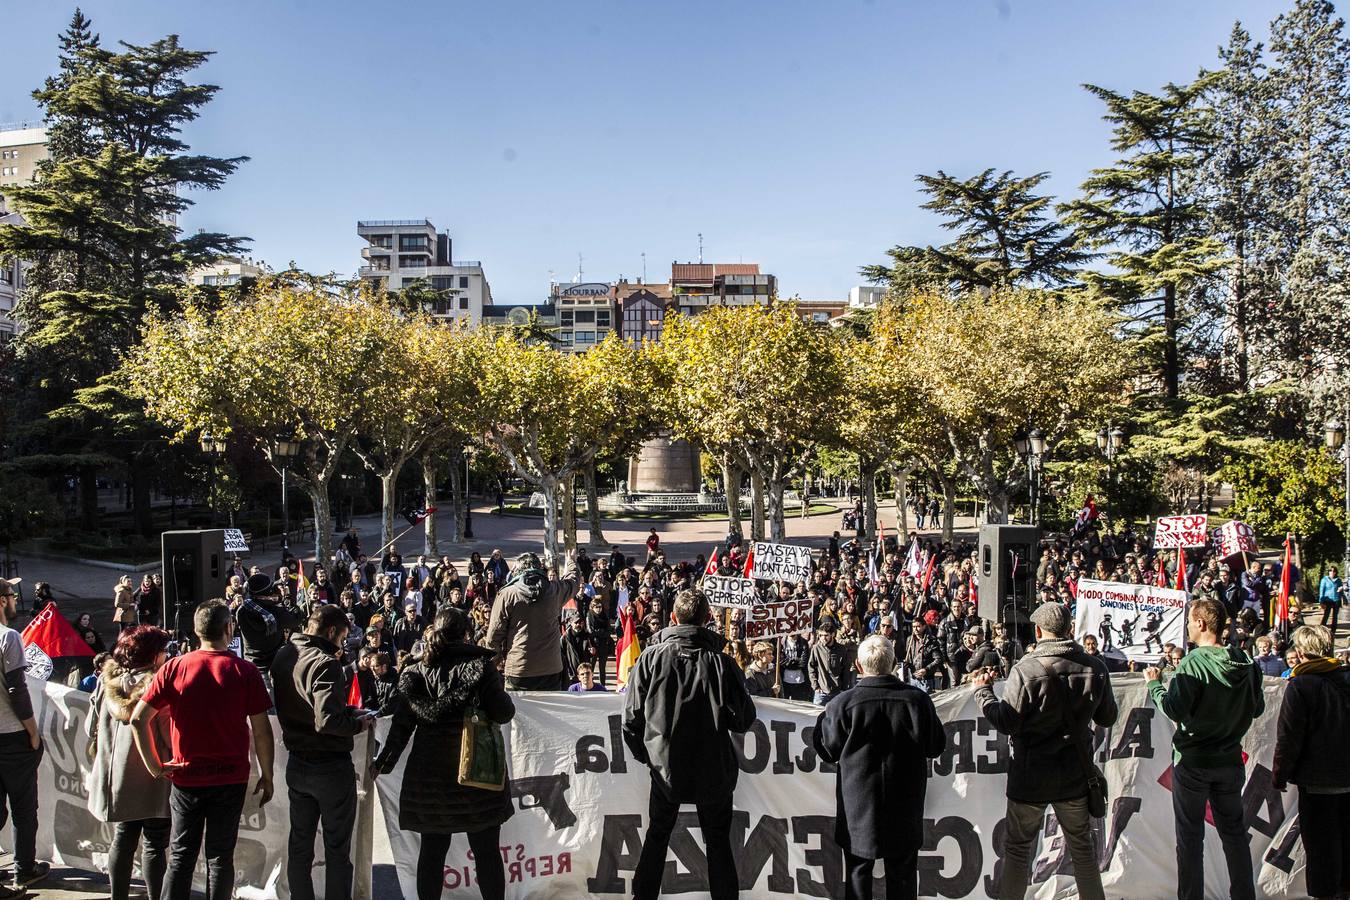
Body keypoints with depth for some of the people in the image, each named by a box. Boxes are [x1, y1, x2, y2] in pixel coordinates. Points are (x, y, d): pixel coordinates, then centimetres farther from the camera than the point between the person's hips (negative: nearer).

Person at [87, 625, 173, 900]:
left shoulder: (107, 682, 0)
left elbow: (92, 729, 9)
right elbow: (170, 736, -18)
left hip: (116, 777, 6)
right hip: (152, 782, -6)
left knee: (122, 840, 18)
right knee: (154, 844, 4)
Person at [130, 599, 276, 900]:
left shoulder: (174, 668, -5)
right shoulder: (245, 671, -9)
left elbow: (138, 719, -7)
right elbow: (261, 730, -7)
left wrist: (154, 765, 2)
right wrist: (267, 775, 4)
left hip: (186, 777, 1)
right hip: (230, 779, -1)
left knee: (181, 857, 13)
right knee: (220, 856, 10)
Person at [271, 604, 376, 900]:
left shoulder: (282, 656, 3)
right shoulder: (325, 663, -22)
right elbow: (327, 721, -31)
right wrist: (359, 723, -13)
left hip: (297, 762, 7)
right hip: (331, 765, -7)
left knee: (299, 844, 18)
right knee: (337, 850, 5)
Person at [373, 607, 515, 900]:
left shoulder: (419, 671, 0)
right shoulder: (479, 665, -9)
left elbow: (403, 723, 0)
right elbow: (502, 713, -11)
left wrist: (383, 763, 10)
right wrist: (502, 694, 10)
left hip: (430, 775, 3)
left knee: (432, 851, 14)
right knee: (486, 851, 8)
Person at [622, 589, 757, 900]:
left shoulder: (651, 658, -13)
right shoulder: (721, 663, -16)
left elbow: (631, 719, -9)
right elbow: (743, 722, -10)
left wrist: (645, 755, 8)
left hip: (665, 769, 1)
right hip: (714, 772, -1)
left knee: (656, 836, 21)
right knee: (718, 842, 16)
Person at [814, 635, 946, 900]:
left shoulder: (842, 704, -16)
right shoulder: (917, 699, -12)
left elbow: (828, 752, -4)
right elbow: (936, 747, 0)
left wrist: (824, 717, 12)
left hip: (858, 807, -1)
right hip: (905, 807, 1)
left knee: (858, 873, 13)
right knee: (902, 876, 16)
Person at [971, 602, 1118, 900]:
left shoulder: (1025, 670, -20)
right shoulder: (1095, 667, -6)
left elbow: (1007, 722, -17)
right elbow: (1107, 718, 5)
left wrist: (982, 691, -3)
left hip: (1031, 776, -4)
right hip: (1076, 774, 4)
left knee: (1017, 848, 11)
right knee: (1082, 846, 20)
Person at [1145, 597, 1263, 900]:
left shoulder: (1194, 662, -20)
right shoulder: (1246, 663, -2)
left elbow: (1175, 710, -22)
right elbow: (1257, 707, 8)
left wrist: (1155, 684, -8)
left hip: (1193, 761, -5)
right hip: (1230, 759, 5)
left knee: (1190, 835, 5)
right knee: (1234, 831, 18)